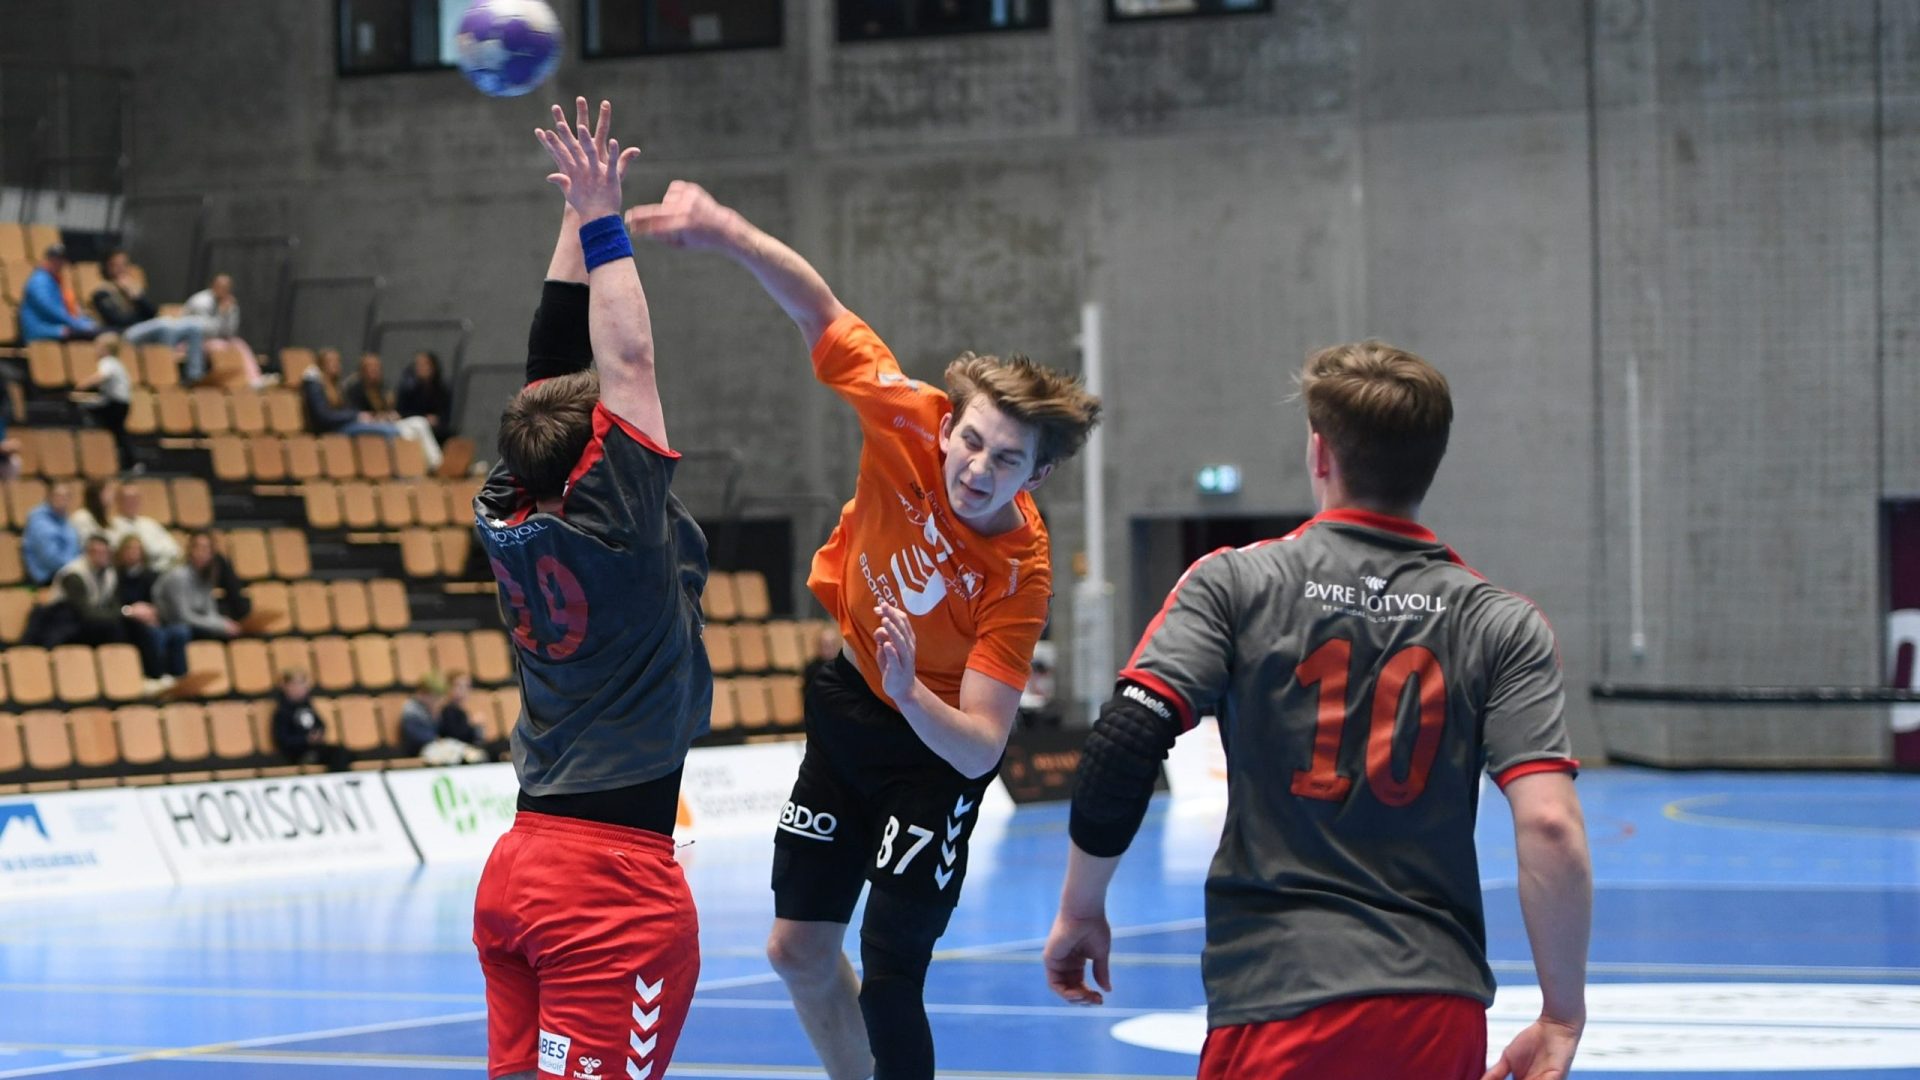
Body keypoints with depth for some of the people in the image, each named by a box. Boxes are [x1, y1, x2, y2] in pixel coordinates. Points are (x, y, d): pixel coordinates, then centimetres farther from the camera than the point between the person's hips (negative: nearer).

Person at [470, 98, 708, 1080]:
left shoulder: (511, 522, 4)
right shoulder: (619, 531, -13)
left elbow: (556, 370, 11)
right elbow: (628, 362, -11)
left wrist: (578, 218, 12)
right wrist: (602, 223, -4)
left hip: (520, 867, 8)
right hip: (619, 882, -8)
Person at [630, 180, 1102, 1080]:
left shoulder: (1019, 574, -32)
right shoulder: (907, 424, -24)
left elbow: (980, 749, -34)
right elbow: (820, 309, -15)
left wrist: (909, 694, -52)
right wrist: (725, 231, -28)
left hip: (936, 744, -5)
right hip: (845, 699, 5)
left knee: (887, 981, -12)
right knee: (798, 950, 11)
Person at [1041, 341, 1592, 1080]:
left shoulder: (1236, 584, 0)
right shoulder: (1502, 624, 3)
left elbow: (1121, 751, -9)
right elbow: (1550, 826, -7)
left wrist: (1081, 909, 5)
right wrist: (1562, 1019, 1)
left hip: (1279, 999, -3)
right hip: (1445, 1010, 3)